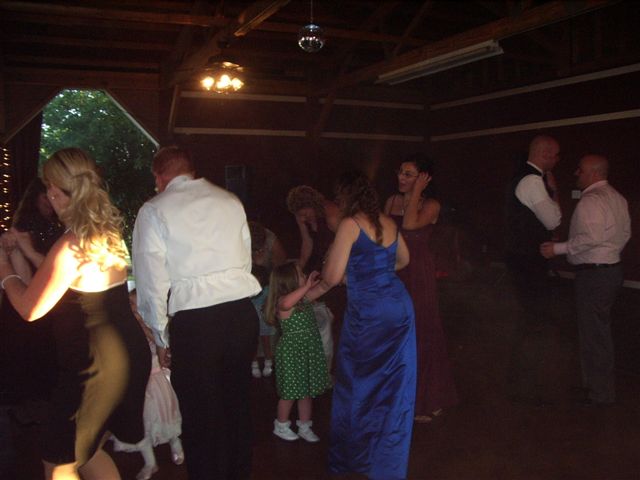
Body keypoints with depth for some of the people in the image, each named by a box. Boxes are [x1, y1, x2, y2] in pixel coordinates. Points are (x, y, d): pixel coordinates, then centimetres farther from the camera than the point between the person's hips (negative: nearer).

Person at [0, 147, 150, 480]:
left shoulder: (70, 246, -20)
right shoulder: (106, 233, 6)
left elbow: (30, 309, -11)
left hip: (96, 364, -9)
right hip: (126, 354, 9)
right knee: (87, 452, 25)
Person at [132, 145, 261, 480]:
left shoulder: (154, 211, -2)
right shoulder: (230, 201, 9)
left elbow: (151, 280, -4)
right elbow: (245, 260, 10)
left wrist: (161, 338, 6)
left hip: (193, 322, -4)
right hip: (242, 313, 5)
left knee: (201, 415, 11)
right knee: (237, 404, 21)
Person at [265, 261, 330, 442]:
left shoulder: (302, 299, 6)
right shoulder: (283, 302, -21)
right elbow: (286, 303, -47)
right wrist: (307, 285, -45)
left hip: (308, 352, 8)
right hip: (292, 354, -8)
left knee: (307, 391, 15)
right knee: (291, 392, 5)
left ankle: (305, 427, 29)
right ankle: (281, 426, 26)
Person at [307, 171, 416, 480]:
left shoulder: (350, 224, -10)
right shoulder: (388, 223, 9)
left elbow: (332, 277, -11)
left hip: (368, 313, -6)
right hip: (400, 307, 6)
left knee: (360, 384, 12)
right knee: (394, 386, 12)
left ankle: (355, 455, 28)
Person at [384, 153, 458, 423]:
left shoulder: (431, 206, -9)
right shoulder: (392, 201, 6)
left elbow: (409, 225, -28)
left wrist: (417, 191, -19)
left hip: (418, 274, -5)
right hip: (392, 272, 5)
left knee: (419, 335, 3)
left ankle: (424, 400, 20)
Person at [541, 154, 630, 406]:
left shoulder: (590, 201, -19)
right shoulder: (617, 197, 12)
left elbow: (591, 238, -28)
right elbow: (626, 232, 17)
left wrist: (558, 248, -20)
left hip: (593, 274, -10)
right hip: (612, 269, 10)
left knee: (593, 332, -1)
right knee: (601, 330, 20)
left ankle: (600, 393, 9)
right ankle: (601, 383, 33)